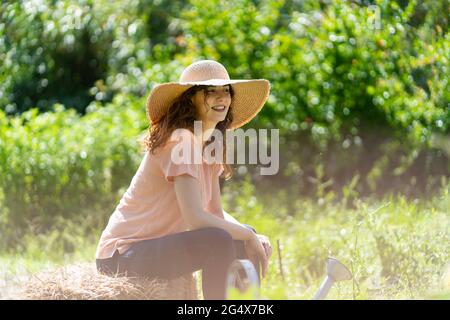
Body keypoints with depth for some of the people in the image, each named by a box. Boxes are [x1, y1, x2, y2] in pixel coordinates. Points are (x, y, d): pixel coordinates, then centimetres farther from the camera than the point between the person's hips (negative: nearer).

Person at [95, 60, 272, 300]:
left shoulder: (210, 143, 10)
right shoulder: (180, 140, -19)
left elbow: (216, 213, 10)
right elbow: (195, 217, -28)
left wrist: (253, 239, -7)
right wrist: (248, 235, -16)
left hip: (159, 247, 10)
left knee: (257, 242, 9)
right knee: (219, 241, -30)